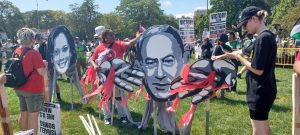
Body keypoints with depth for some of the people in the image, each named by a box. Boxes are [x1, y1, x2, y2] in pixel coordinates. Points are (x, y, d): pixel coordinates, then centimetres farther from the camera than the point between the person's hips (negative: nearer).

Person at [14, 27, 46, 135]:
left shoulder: (16, 52, 3)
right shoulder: (34, 53, -19)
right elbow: (42, 72, -20)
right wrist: (43, 65, -2)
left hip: (19, 88, 8)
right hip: (33, 89, -7)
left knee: (24, 114, 19)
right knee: (33, 116, 4)